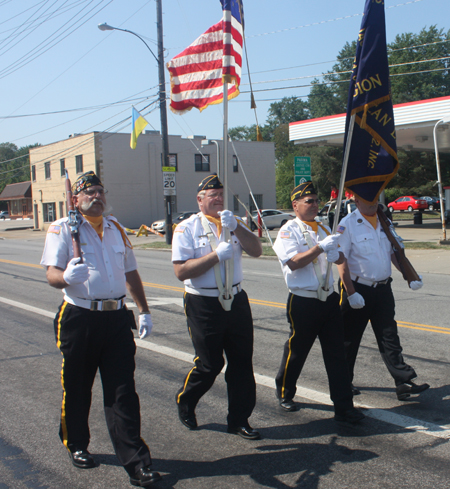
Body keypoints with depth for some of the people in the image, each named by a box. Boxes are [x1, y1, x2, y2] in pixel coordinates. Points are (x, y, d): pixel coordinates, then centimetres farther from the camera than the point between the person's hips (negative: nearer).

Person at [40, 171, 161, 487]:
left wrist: (144, 311, 14)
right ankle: (76, 445, 34)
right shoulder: (63, 228, -1)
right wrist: (66, 276, -34)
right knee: (77, 389, 11)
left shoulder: (116, 229, 15)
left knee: (123, 392, 2)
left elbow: (131, 274, 21)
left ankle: (135, 462, 6)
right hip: (80, 317, -3)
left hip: (116, 317, 3)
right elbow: (52, 274, -10)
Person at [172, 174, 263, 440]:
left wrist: (236, 227, -16)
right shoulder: (187, 228, -3)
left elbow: (256, 250, -3)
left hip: (236, 300, 5)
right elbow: (181, 271, -13)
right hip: (204, 305, -4)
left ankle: (239, 419, 20)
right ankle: (184, 403, 31)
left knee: (242, 361, 6)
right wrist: (217, 255, -17)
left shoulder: (235, 222, 11)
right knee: (210, 364, 3)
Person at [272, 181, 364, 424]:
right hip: (303, 302, -5)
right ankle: (284, 393, 32)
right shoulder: (288, 231, -5)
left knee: (337, 354, 4)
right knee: (296, 351, 9)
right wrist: (320, 247, -25)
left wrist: (335, 254, -1)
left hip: (329, 299, 6)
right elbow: (294, 262, -19)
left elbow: (340, 258, 20)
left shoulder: (323, 229, 15)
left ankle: (343, 406, 11)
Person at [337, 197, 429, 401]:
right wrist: (351, 293, -20)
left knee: (389, 337, 4)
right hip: (358, 289, -5)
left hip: (383, 288, 5)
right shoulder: (348, 224, -10)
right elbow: (341, 261, -15)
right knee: (349, 339, 8)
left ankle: (404, 383, 5)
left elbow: (394, 251, 15)